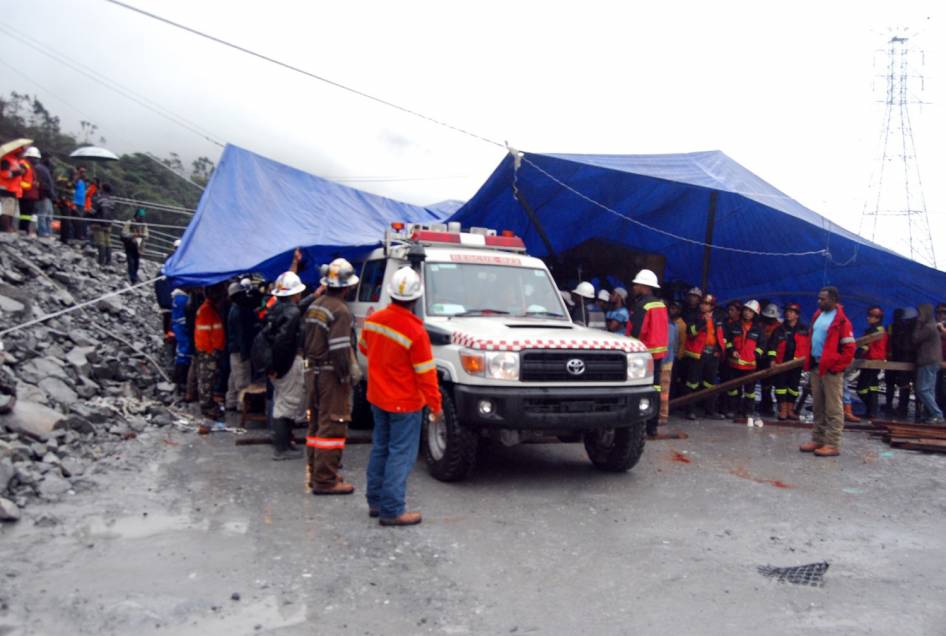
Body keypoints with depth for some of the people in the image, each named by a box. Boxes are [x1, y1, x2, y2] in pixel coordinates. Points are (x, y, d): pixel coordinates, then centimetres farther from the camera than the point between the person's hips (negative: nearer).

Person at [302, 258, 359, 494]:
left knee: (317, 423, 18)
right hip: (331, 374, -10)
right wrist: (347, 375, -15)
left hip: (314, 371, 10)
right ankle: (325, 480, -1)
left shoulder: (314, 306, 13)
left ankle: (314, 472, 28)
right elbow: (339, 349, -22)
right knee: (332, 427, -4)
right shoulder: (340, 311, -17)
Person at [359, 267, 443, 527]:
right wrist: (436, 407, -9)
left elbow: (364, 348, 14)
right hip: (405, 403, -7)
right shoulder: (416, 332, -24)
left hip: (376, 398, 7)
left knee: (380, 449, 19)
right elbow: (426, 374, -18)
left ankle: (375, 501, 29)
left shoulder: (372, 320, -4)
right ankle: (391, 510, 4)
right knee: (400, 455, 1)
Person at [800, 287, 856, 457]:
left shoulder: (841, 320, -11)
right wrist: (809, 361, 14)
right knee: (818, 407, 14)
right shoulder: (818, 315, 12)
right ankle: (817, 440, 22)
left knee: (833, 408, -2)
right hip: (816, 367, 8)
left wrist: (838, 365, -14)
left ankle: (832, 444, 1)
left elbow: (850, 347, -13)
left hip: (831, 369, -8)